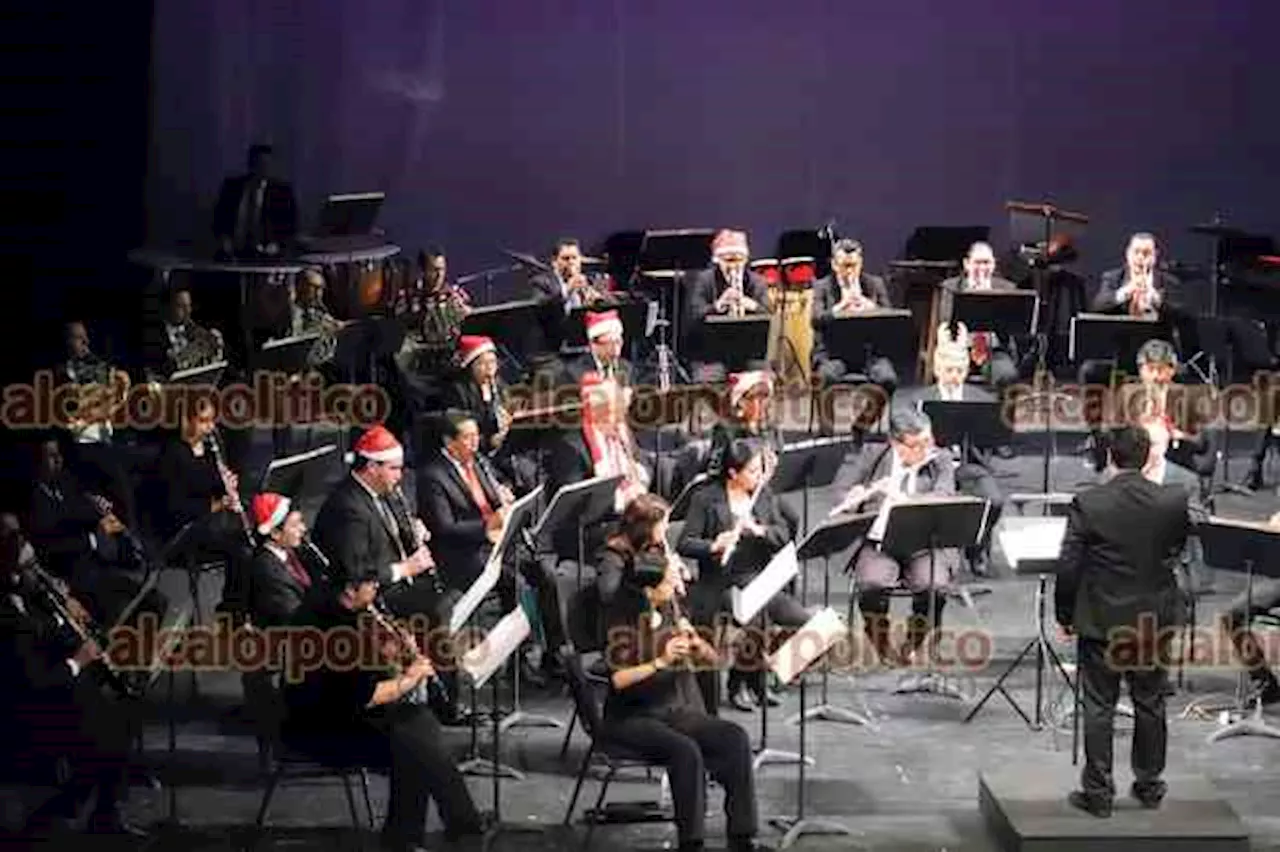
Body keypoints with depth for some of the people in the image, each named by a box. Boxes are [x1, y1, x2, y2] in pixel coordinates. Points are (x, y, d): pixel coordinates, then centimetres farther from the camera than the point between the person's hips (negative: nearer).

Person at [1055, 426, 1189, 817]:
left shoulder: (1087, 504, -14)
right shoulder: (1174, 502, -8)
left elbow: (1068, 567, -11)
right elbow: (1180, 552, 9)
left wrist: (1065, 615, 1)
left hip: (1100, 622, -2)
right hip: (1155, 622, 2)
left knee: (1098, 708, 5)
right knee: (1150, 705, 15)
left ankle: (1098, 792, 8)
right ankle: (1149, 785, 25)